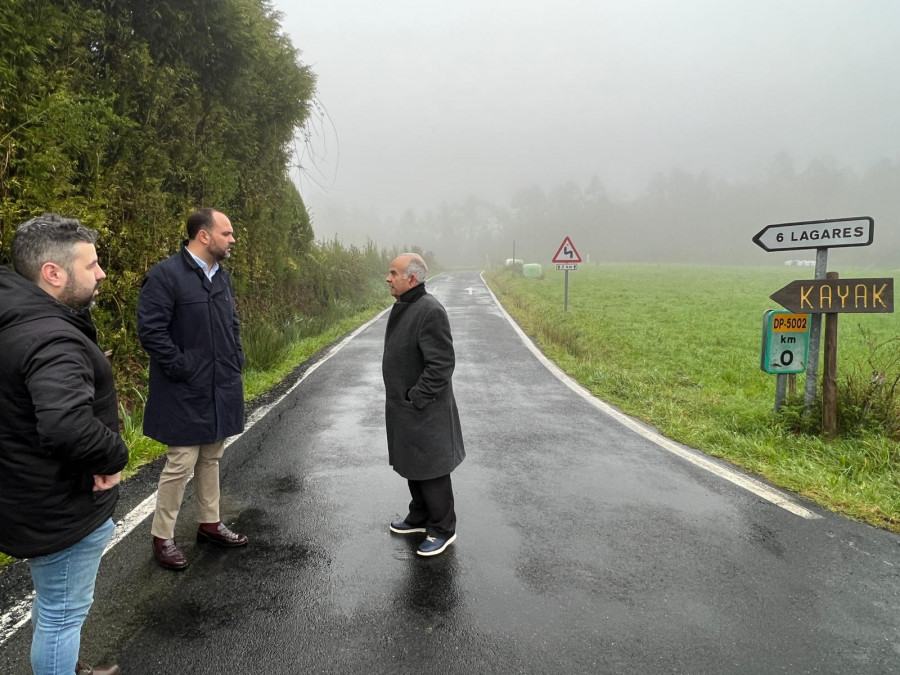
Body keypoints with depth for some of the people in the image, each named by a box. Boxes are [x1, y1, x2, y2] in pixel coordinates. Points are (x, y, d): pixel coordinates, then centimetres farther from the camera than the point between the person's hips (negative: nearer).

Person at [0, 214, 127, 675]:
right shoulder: (52, 339, -30)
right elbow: (68, 424, -45)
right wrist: (114, 457, -27)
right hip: (62, 511, -10)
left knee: (51, 601, 29)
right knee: (64, 613, 9)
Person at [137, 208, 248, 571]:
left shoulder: (221, 276, 9)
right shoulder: (165, 275, -15)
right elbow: (151, 330, -19)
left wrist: (236, 363, 8)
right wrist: (183, 371, -18)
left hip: (222, 389, 8)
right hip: (186, 393, -7)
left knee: (211, 458, 18)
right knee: (181, 464, 0)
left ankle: (209, 523, 32)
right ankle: (162, 537, 17)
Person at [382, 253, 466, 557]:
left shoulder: (430, 311, -23)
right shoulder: (402, 307, 8)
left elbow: (441, 364, -25)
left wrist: (416, 400, -20)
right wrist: (401, 399, 14)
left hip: (424, 411, -9)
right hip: (404, 408, 9)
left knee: (430, 469, 4)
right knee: (412, 465, 21)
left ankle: (442, 529, 20)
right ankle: (420, 518, 38)